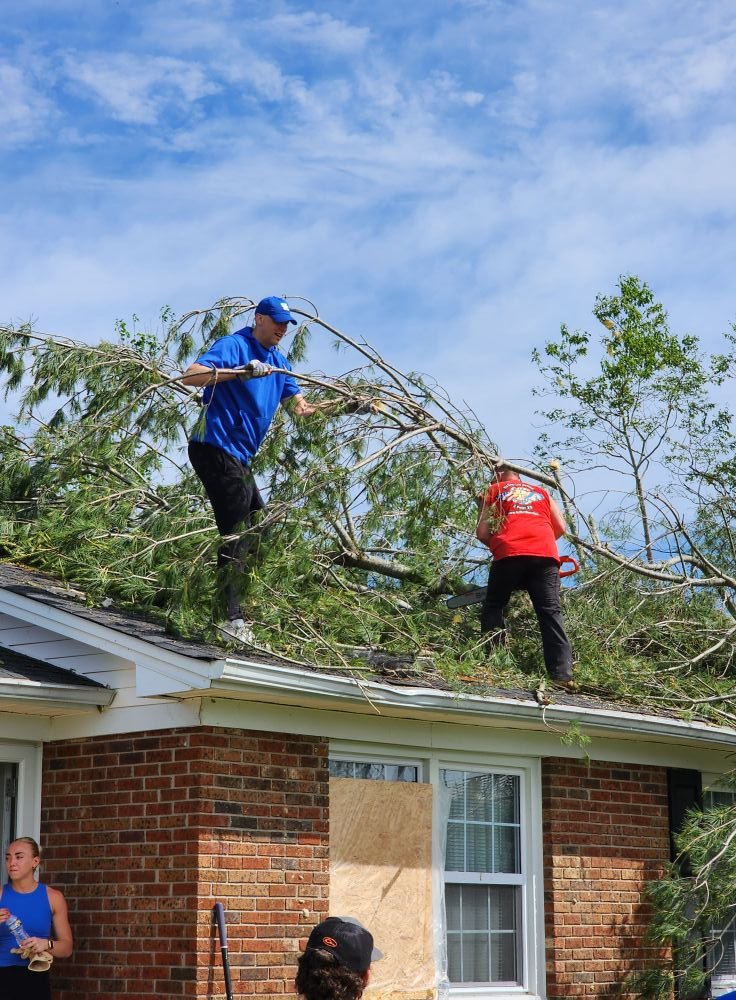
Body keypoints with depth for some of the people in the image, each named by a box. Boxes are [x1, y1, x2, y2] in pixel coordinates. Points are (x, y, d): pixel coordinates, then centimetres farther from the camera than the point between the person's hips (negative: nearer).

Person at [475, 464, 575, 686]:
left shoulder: (495, 490, 24)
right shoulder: (541, 492, 32)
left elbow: (482, 532, 16)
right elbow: (561, 527, 25)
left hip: (510, 553, -2)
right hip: (546, 555, 2)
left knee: (493, 608, 11)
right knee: (551, 612, -3)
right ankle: (562, 675, -16)